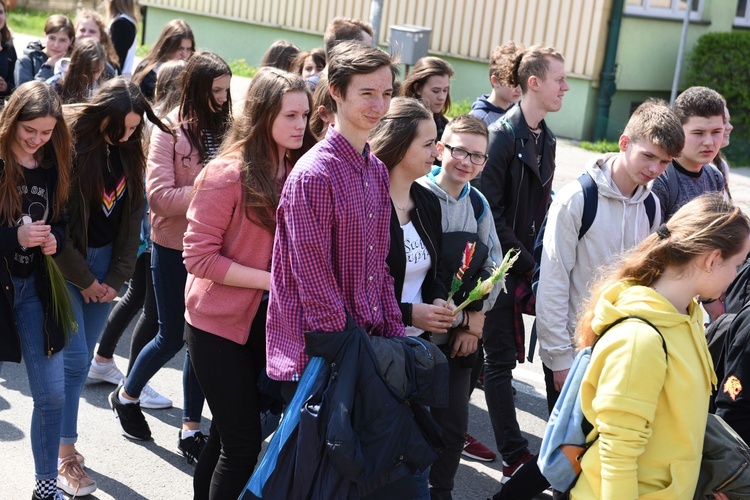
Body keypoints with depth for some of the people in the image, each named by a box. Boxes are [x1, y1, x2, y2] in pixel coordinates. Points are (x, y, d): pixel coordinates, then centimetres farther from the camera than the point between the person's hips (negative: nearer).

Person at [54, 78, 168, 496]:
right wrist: (83, 279, -10)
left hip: (105, 261, 5)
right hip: (65, 262, -5)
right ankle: (65, 453, 4)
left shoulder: (129, 153, 3)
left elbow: (132, 216, 6)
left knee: (82, 358, 9)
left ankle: (63, 435, 21)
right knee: (74, 359, -7)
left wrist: (116, 277, 0)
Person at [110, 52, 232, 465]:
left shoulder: (224, 126, 1)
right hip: (174, 248, -3)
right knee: (173, 336, 7)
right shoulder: (171, 130, -11)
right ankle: (126, 396, 35)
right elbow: (159, 195, -17)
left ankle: (191, 428, 22)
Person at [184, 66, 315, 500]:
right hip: (221, 325, -6)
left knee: (228, 434, 19)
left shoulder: (300, 173, 1)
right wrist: (272, 280, -22)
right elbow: (199, 256, -19)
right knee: (243, 443, -2)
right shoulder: (228, 174, -17)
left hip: (270, 325, 6)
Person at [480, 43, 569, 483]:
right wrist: (525, 262, -14)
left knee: (501, 354, 13)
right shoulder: (503, 135, -14)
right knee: (502, 358, -3)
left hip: (525, 262, 7)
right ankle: (516, 458, 0)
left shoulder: (546, 139, 11)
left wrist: (537, 258, 1)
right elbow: (491, 211, -17)